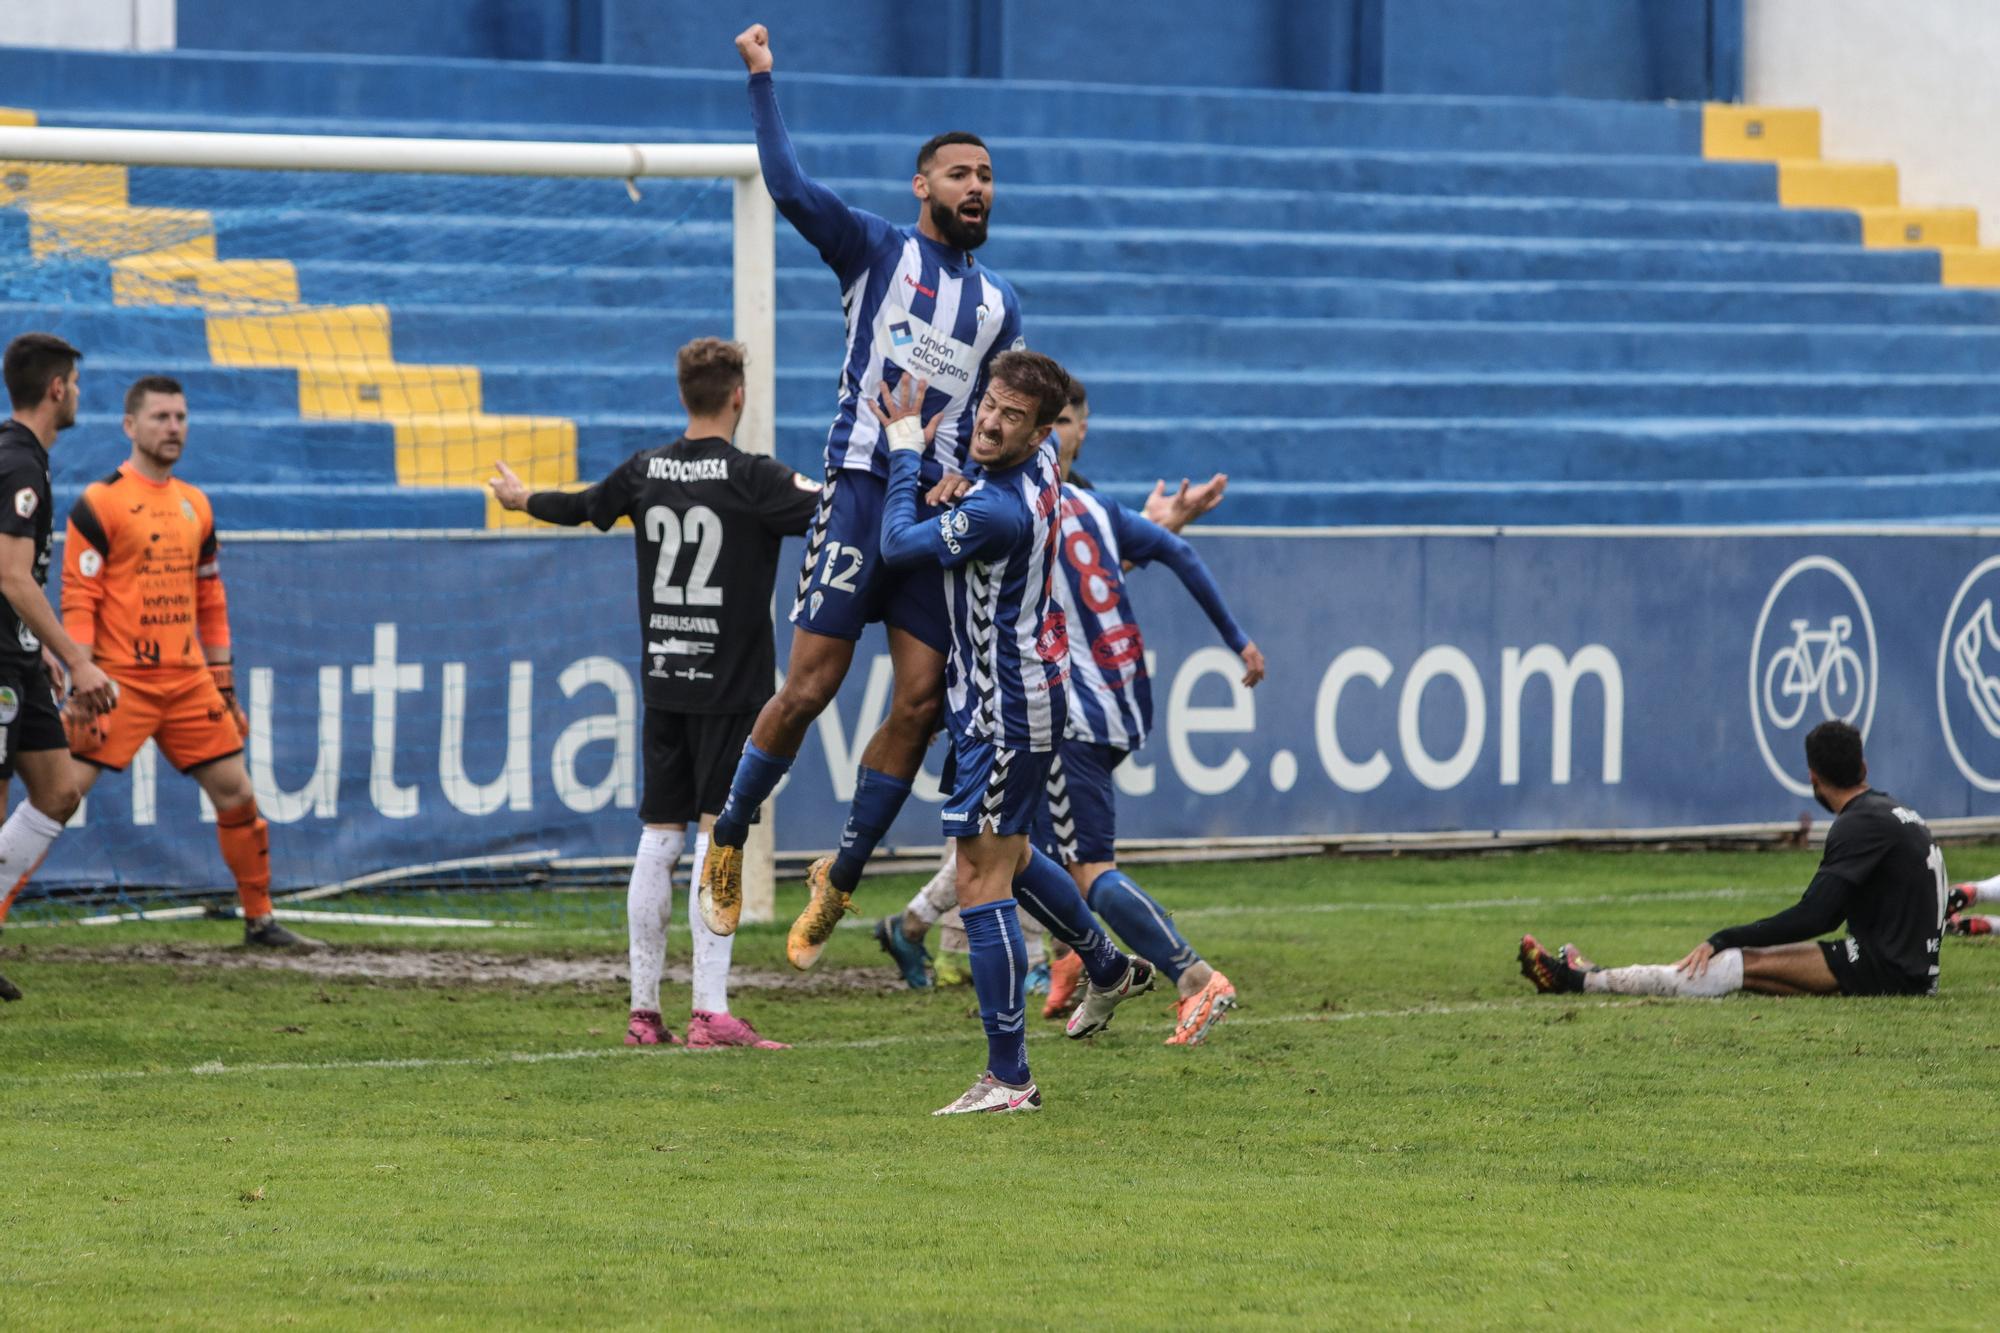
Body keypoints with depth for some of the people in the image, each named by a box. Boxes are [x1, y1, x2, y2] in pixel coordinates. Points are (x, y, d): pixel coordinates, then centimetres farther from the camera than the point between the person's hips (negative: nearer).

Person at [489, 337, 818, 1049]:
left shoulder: (646, 471, 5)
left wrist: (522, 497, 43)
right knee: (717, 836, -7)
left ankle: (644, 1010, 12)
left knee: (658, 838, 9)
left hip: (664, 681, 5)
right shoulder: (751, 477, -11)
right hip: (730, 687, -5)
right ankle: (711, 1011, -13)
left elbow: (578, 507, 23)